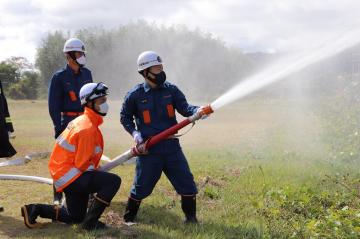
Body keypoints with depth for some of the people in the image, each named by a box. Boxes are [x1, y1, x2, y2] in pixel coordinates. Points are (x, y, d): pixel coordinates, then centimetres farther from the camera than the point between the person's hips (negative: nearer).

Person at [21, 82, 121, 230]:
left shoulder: (82, 121, 10)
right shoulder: (88, 128, -21)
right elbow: (81, 164, -20)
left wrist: (95, 169, 11)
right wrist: (95, 171, -4)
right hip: (70, 175, -10)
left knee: (75, 217, 20)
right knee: (113, 181, -21)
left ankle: (35, 209, 17)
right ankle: (90, 222, -12)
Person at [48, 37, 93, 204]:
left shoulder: (86, 73, 9)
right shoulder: (59, 77, -7)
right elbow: (53, 105, -7)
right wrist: (58, 127, -12)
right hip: (68, 121, -5)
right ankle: (58, 195, 3)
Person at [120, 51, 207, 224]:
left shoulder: (171, 90, 3)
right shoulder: (135, 95, -3)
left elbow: (184, 108, -9)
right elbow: (125, 117, 10)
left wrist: (197, 111, -30)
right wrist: (134, 132, -6)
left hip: (172, 147, 3)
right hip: (149, 150, -3)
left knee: (187, 184, 2)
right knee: (141, 187, 5)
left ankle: (191, 218, 18)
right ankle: (129, 218, 24)